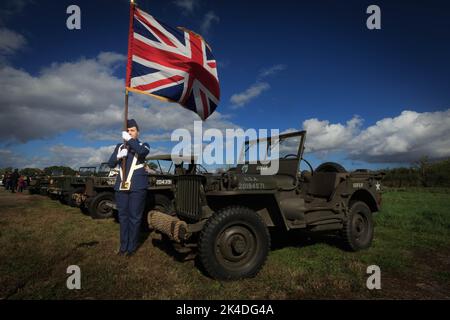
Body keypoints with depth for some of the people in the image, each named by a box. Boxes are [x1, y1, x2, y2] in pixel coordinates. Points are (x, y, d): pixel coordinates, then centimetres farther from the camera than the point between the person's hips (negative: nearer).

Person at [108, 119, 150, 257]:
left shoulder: (143, 145, 5)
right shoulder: (119, 146, 16)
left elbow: (141, 152, -20)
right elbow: (110, 164, 9)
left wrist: (129, 139, -13)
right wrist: (119, 156, -9)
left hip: (137, 187, -4)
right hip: (121, 186, 4)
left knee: (134, 217, 1)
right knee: (123, 216, 11)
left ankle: (131, 247, 11)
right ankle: (123, 245, 22)